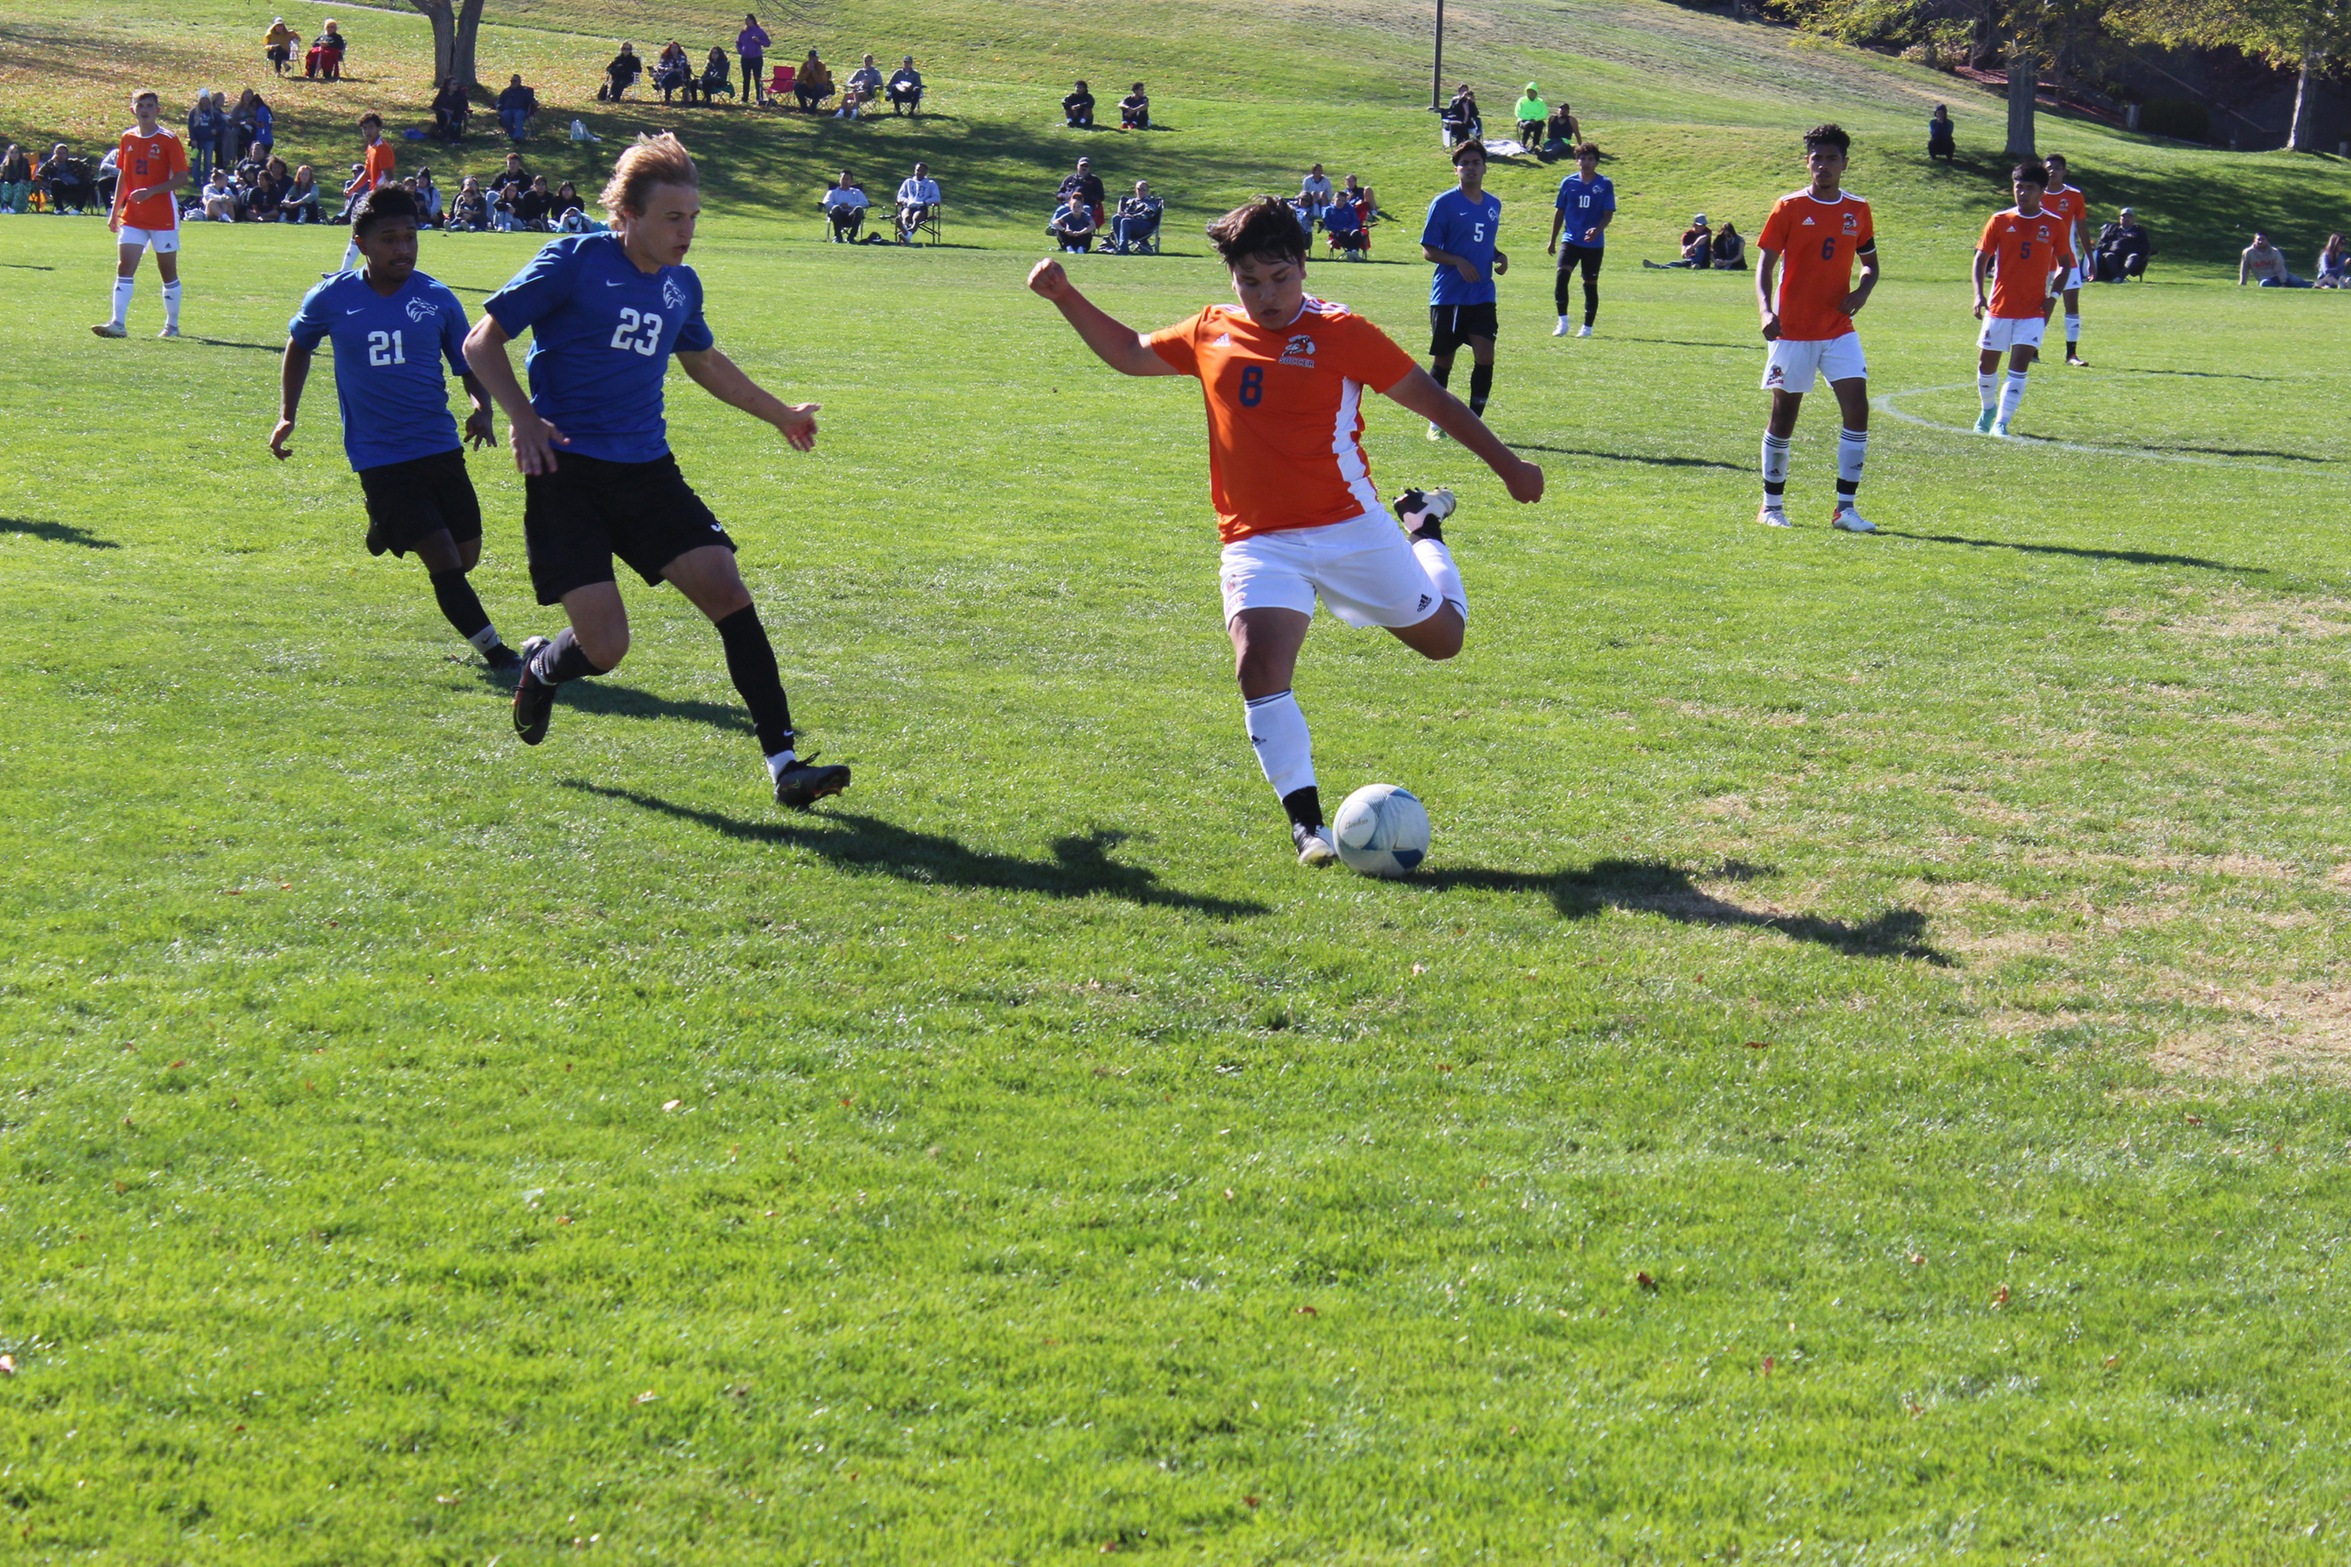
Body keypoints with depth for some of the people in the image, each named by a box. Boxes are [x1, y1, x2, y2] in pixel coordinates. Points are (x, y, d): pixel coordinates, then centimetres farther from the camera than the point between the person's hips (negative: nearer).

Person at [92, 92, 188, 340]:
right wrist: (114, 211, 14)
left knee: (168, 271, 5)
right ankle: (118, 323, -13)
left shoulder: (168, 140, -7)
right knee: (124, 267, -8)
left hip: (164, 216, -4)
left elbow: (182, 178, -10)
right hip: (132, 217, 4)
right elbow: (123, 177, 17)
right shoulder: (127, 139, 8)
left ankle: (172, 325, 18)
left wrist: (150, 192, -21)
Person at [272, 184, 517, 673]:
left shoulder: (437, 299, -1)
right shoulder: (332, 299, -3)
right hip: (379, 459, -3)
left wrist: (482, 409, -12)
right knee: (443, 560, -14)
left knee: (467, 556, 6)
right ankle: (494, 651, -5)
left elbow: (471, 365, 8)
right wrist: (286, 416, 11)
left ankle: (388, 528, 35)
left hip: (441, 448, 3)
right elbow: (298, 346, 17)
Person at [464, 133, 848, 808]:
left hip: (647, 472, 5)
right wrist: (522, 417, -18)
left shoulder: (682, 285, 11)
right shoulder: (573, 262, -7)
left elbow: (703, 361, 33)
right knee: (604, 646, -13)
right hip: (567, 473, -5)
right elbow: (482, 340, -4)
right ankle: (541, 667, 26)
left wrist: (779, 412, 42)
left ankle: (784, 763, -12)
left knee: (727, 591, -12)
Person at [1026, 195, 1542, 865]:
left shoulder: (1339, 333, -9)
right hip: (1258, 541, 2)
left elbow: (1430, 397, -3)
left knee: (1441, 638, 13)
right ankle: (1306, 821, -12)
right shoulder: (1210, 333, 4)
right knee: (1260, 667, -22)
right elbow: (1128, 352, 21)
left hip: (1350, 527, -2)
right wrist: (1064, 295, 11)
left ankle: (1425, 530, 45)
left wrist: (1508, 465, 1)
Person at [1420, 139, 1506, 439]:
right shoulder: (1444, 203, -5)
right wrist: (1458, 262, -21)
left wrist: (1499, 257, 4)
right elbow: (1428, 250, -6)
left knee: (1485, 357, -8)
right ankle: (1436, 423, 17)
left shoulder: (1493, 205, 11)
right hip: (1448, 296, -4)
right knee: (1443, 360, 3)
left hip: (1482, 295, 4)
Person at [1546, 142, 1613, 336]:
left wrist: (1597, 229, -23)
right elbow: (1559, 211, 11)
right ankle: (1562, 321, -14)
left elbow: (1609, 214, -4)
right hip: (1570, 240, 1)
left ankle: (1587, 327, 17)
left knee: (1591, 284, 6)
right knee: (1562, 275, -19)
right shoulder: (1568, 182, 4)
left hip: (1594, 243, -1)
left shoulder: (1605, 185, -2)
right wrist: (1553, 240, 11)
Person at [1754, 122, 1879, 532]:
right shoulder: (1789, 208, -4)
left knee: (1857, 407, -10)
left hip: (1839, 329, 3)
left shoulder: (1857, 210, 7)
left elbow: (1870, 264, 18)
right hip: (1793, 329, -3)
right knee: (1785, 413, 2)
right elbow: (1765, 265, -5)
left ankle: (1846, 507, -6)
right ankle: (1772, 505, 17)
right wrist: (1766, 310, -22)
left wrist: (1862, 292, -5)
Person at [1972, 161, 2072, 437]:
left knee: (2019, 367, -12)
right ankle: (1988, 408, 36)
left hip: (2034, 310, -1)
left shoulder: (2055, 224, -1)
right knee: (1986, 365, 9)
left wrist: (2052, 296, -5)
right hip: (1999, 307, 1)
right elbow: (1982, 258, 3)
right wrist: (1979, 294, -11)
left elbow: (2064, 263, 8)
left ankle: (2001, 422, -8)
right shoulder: (2000, 221, -1)